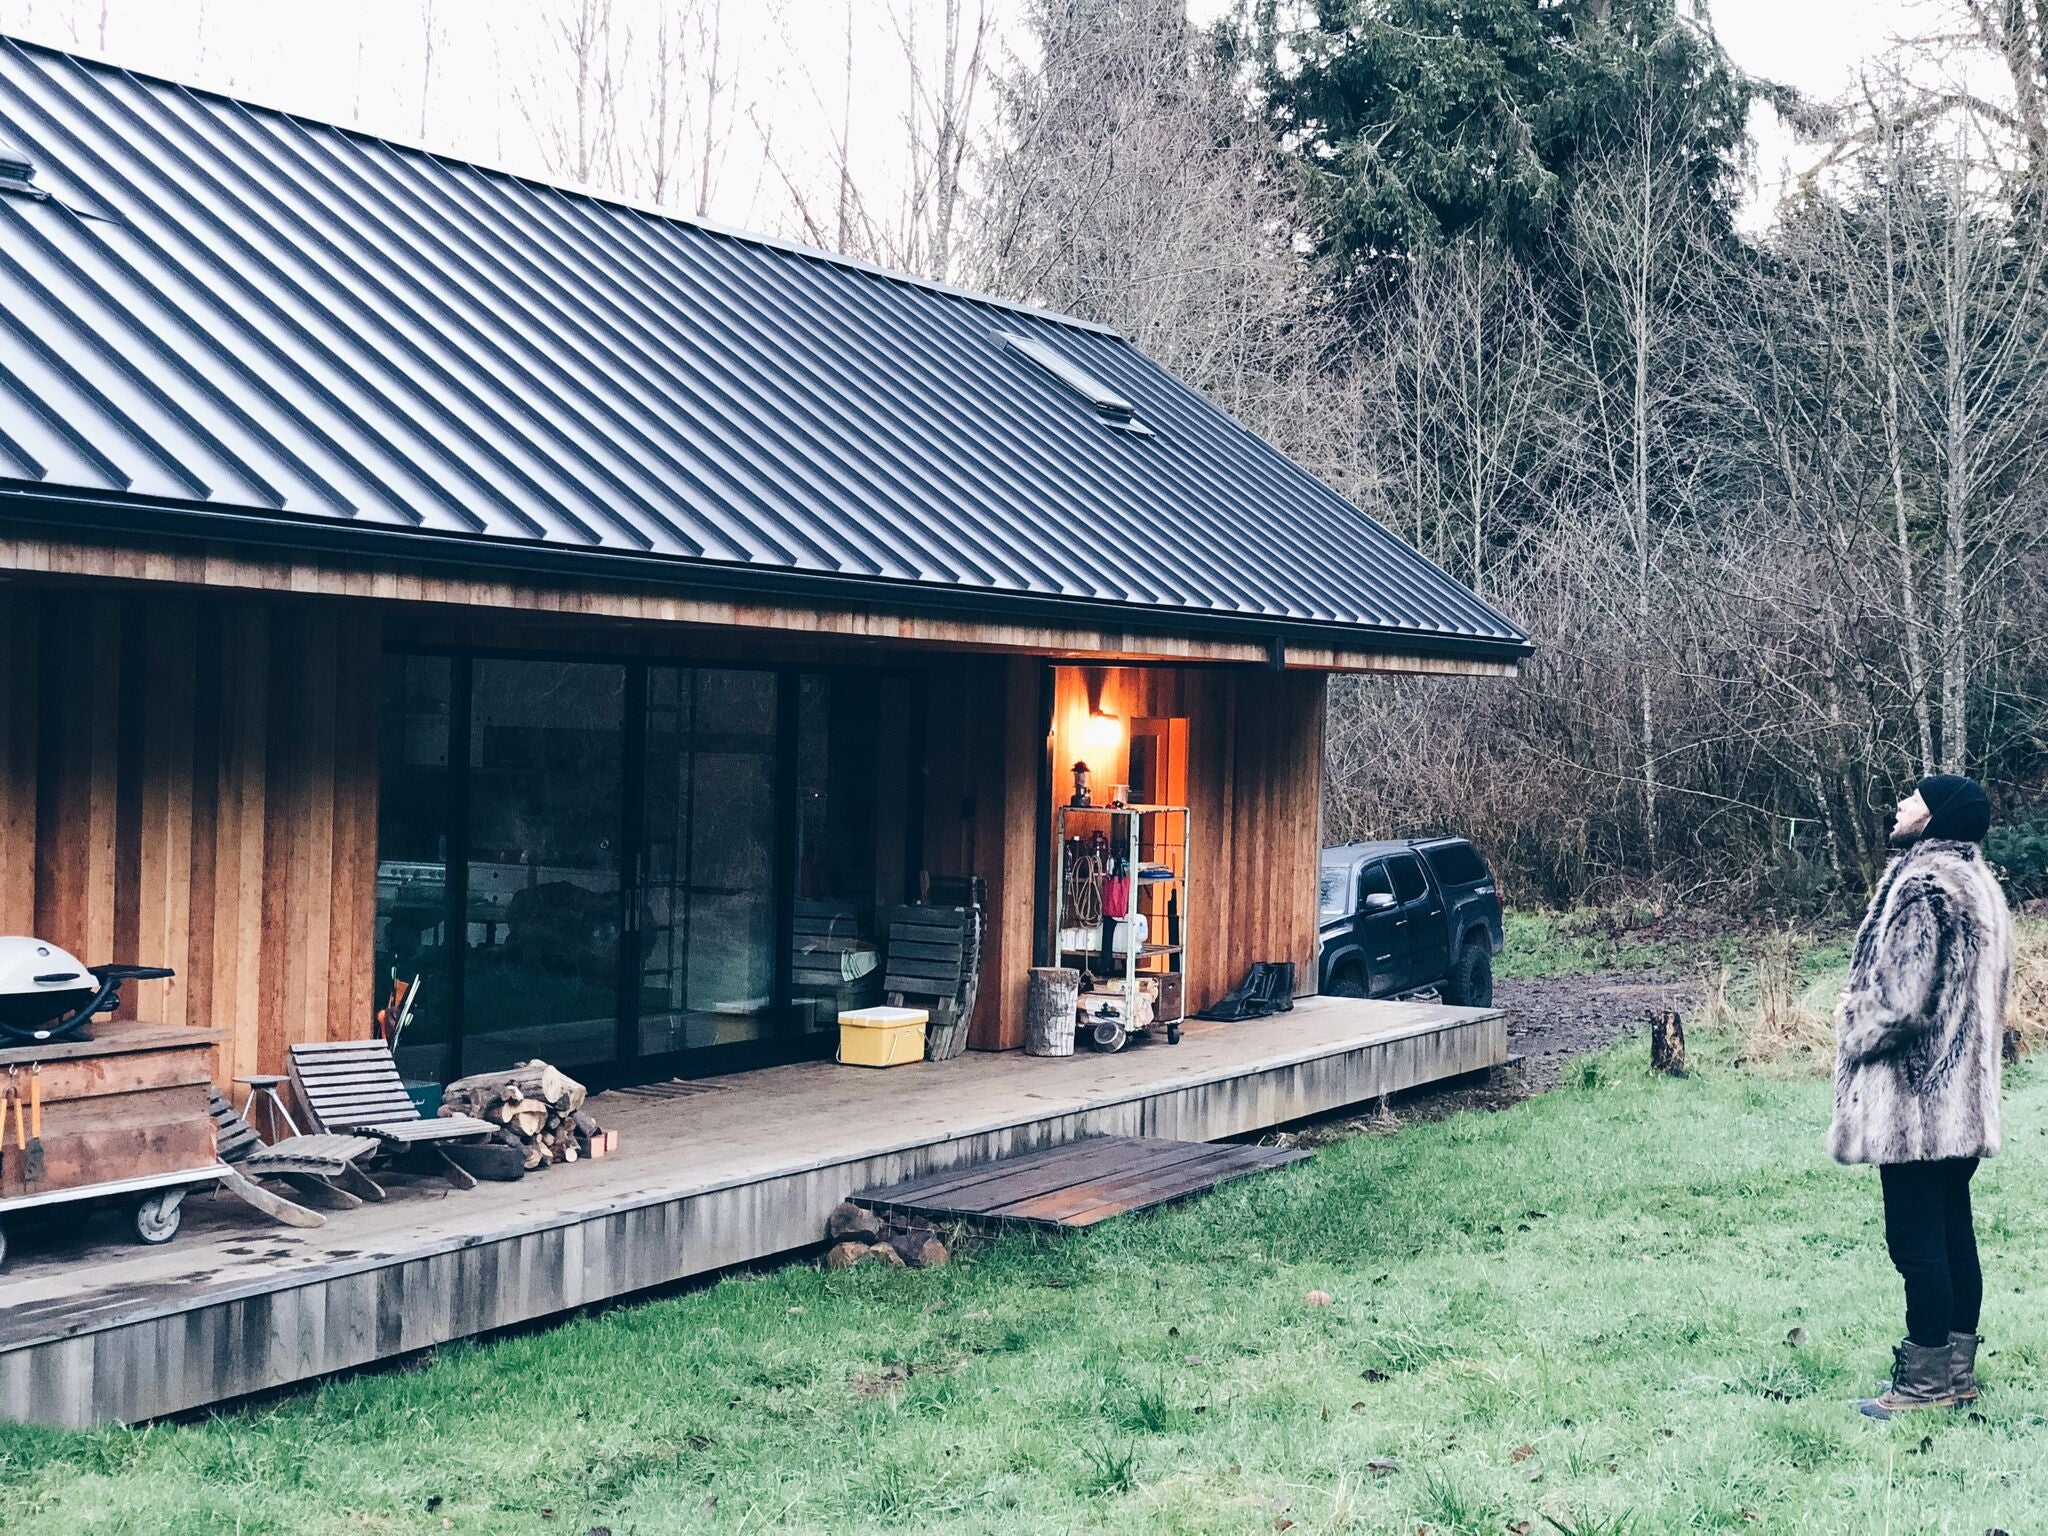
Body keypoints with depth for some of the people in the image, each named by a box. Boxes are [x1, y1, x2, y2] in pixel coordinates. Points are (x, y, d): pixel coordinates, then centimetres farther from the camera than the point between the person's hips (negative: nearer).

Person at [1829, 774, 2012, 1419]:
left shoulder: (1924, 886, -19)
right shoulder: (1977, 882, 12)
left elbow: (1902, 1001, -22)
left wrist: (1854, 1037, -5)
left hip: (1915, 1094, -10)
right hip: (1961, 1098, 10)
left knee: (1915, 1240, -3)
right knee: (1953, 1231, 14)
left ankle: (1927, 1382, 2)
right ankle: (1958, 1370, 21)